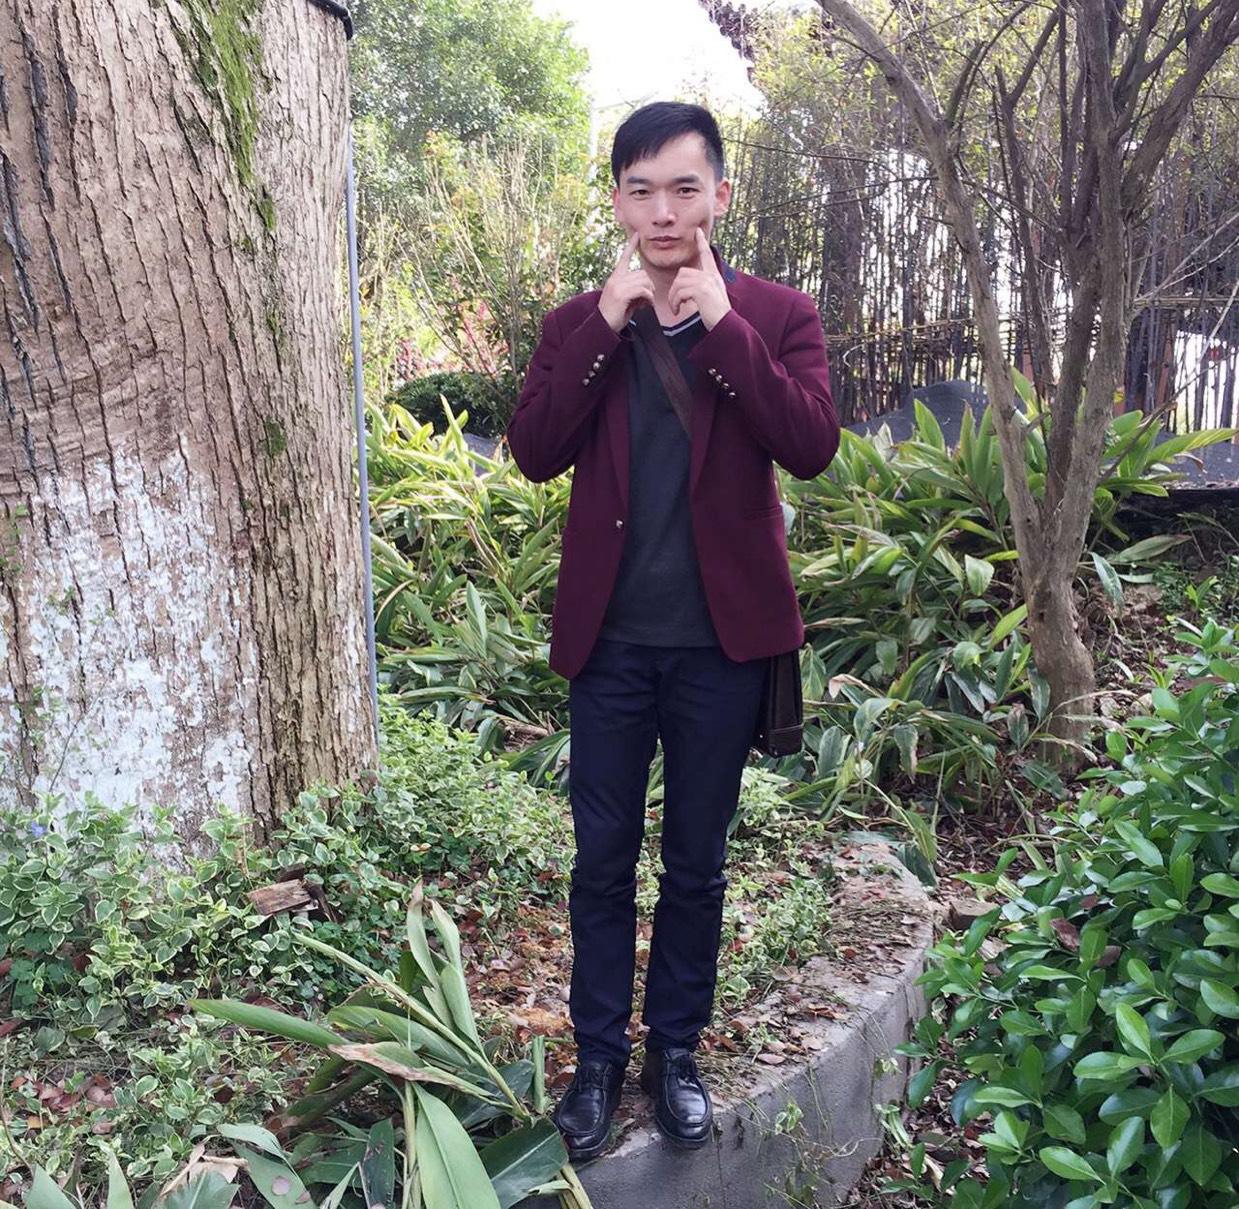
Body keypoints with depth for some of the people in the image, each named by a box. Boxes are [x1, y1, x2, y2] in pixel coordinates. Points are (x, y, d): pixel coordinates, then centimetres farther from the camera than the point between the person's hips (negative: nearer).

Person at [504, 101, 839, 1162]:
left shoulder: (776, 314, 0)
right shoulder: (579, 324, 5)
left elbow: (812, 447, -15)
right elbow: (535, 454, -8)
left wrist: (720, 324, -19)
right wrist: (606, 325, -15)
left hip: (721, 640, -1)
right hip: (608, 638, 1)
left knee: (696, 864, 13)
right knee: (603, 862, 11)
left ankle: (676, 1051, 32)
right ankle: (599, 1056, 30)